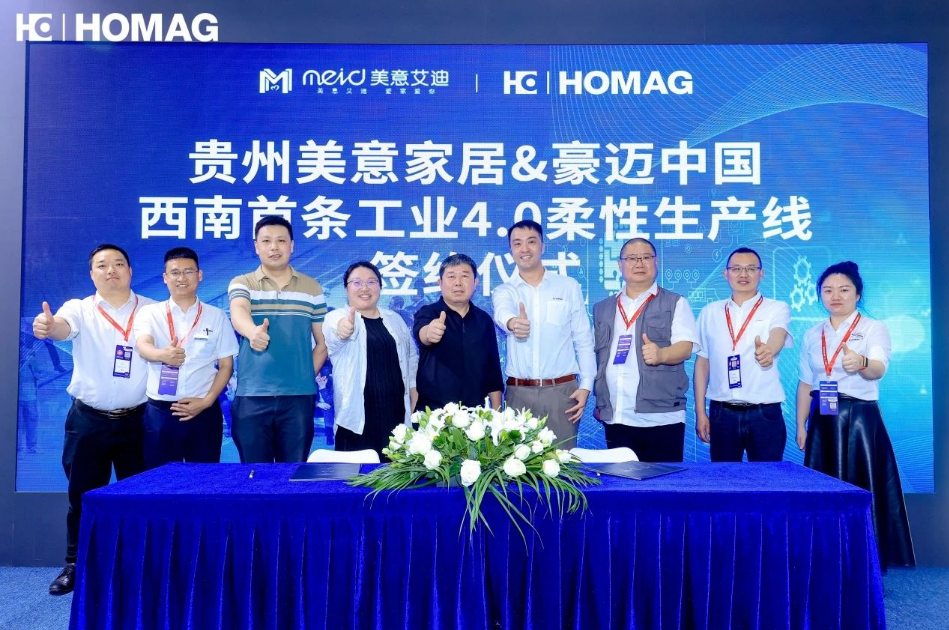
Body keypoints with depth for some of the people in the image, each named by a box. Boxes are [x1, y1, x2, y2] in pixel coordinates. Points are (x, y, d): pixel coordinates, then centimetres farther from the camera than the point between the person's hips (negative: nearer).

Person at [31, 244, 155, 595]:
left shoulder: (153, 310, 2)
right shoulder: (80, 309, -1)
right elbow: (62, 327, -22)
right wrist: (45, 326, -47)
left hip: (138, 420, 0)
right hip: (88, 420, 0)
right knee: (82, 495, 9)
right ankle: (75, 565, 26)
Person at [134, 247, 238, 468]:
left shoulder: (217, 316, 6)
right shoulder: (150, 313, 5)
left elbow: (226, 365, 6)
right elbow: (143, 346, -14)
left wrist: (206, 401, -8)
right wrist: (162, 355, -37)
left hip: (204, 413, 0)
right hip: (159, 412, 0)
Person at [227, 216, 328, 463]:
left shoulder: (312, 288, 7)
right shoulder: (241, 283, 3)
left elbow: (322, 341, 12)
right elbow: (238, 313, -20)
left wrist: (307, 377, 4)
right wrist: (252, 331, -42)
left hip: (299, 397, 1)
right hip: (252, 396, -1)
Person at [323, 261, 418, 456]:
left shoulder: (395, 319, 14)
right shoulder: (337, 317, -3)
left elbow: (411, 357, 21)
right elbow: (333, 335, -27)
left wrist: (414, 391, 11)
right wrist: (341, 329, -50)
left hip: (396, 413, 4)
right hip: (358, 416, -4)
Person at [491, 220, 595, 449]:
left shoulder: (569, 287, 6)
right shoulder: (504, 291, 6)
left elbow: (584, 340, 7)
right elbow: (502, 312, -19)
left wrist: (586, 386, -1)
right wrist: (511, 322, -42)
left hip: (562, 390, 0)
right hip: (519, 392, 1)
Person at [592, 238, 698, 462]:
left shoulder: (675, 303, 5)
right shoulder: (602, 309, 17)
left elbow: (686, 347, -7)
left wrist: (661, 354, -28)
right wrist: (598, 402, 10)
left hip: (661, 417, -4)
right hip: (615, 418, 4)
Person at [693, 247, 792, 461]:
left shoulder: (777, 309, 2)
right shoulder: (710, 312, 9)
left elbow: (777, 336, -19)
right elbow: (702, 361, 10)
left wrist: (767, 350, -43)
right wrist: (700, 411, 5)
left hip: (765, 413, -2)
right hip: (722, 413, 2)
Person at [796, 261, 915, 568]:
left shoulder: (874, 328, -4)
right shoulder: (812, 335, 9)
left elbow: (879, 369, -22)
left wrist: (860, 363, -45)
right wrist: (801, 426, 8)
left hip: (861, 419, -4)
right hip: (823, 421, 4)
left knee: (863, 489, -3)